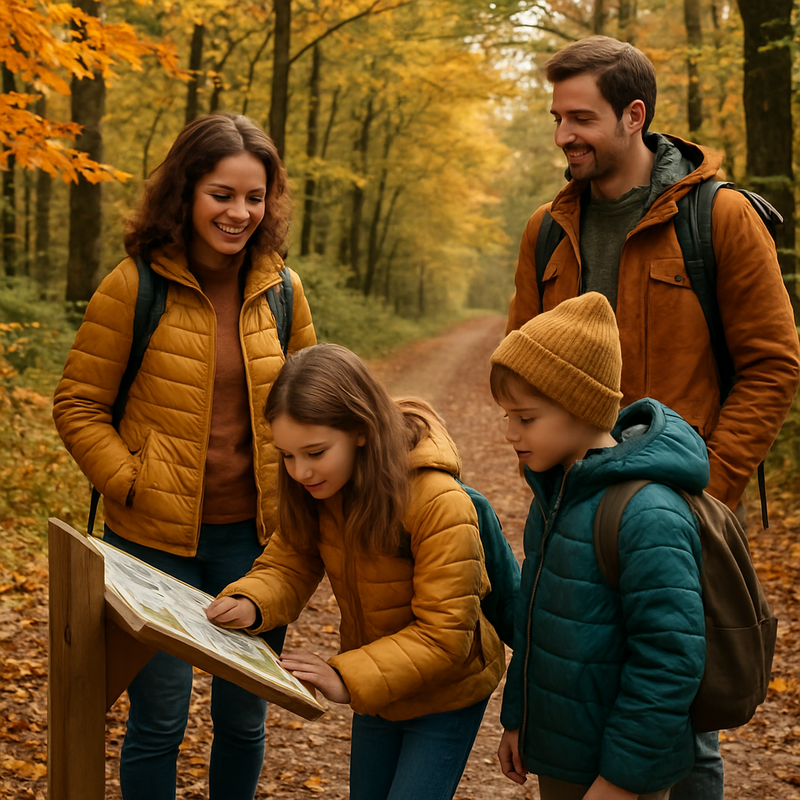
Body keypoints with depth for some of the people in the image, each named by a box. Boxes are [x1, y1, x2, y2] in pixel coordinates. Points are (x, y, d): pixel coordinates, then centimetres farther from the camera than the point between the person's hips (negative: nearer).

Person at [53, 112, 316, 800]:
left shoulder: (282, 291, 3)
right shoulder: (135, 286, -8)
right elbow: (78, 406, -3)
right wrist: (130, 486, -13)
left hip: (252, 537, 3)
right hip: (157, 540, -3)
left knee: (244, 719, 15)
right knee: (160, 721, 7)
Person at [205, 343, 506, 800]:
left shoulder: (441, 506, -33)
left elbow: (443, 634, -31)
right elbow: (290, 564, -6)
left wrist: (346, 679, -38)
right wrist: (249, 604, -29)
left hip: (445, 694, -6)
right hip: (375, 690, 6)